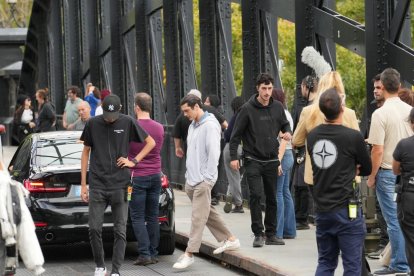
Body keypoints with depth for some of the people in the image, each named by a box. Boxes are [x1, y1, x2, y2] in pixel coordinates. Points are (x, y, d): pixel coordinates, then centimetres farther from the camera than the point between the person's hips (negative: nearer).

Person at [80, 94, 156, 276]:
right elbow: (86, 153, 10)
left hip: (120, 186, -1)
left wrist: (134, 161, 0)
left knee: (120, 231, 0)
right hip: (97, 186, 1)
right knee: (94, 229, -3)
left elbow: (150, 142, 11)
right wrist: (83, 184, 7)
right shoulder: (93, 124, 3)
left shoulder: (127, 123, 0)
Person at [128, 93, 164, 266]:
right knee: (152, 216, 9)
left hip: (137, 177, -4)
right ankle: (153, 254, 10)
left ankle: (144, 254, -6)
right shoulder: (159, 128, 2)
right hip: (155, 175, 4)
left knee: (138, 217, 1)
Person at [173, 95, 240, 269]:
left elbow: (214, 152, -17)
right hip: (191, 179, 9)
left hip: (203, 181, -9)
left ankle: (189, 254, -11)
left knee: (198, 217, -9)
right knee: (208, 213, 14)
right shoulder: (193, 126, 16)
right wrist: (189, 174, 16)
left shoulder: (210, 125, -12)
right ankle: (230, 239, 25)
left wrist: (207, 178, -17)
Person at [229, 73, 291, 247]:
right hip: (253, 160, -4)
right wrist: (234, 157, -11)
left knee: (272, 198, 8)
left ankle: (271, 234, 18)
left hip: (271, 161, 4)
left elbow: (285, 124, 19)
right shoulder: (247, 109, -7)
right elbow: (236, 135, -4)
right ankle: (258, 234, -5)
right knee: (256, 195, -13)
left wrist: (288, 132, -5)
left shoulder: (277, 107, 4)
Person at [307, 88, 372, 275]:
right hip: (346, 209, -6)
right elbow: (367, 169, 2)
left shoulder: (312, 136, 4)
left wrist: (348, 170, 6)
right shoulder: (354, 137, -13)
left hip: (322, 209, 6)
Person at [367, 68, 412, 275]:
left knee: (394, 221, 0)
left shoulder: (380, 114, -14)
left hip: (388, 173, -5)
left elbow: (377, 151, -15)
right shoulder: (410, 111, 2)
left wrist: (372, 176, -4)